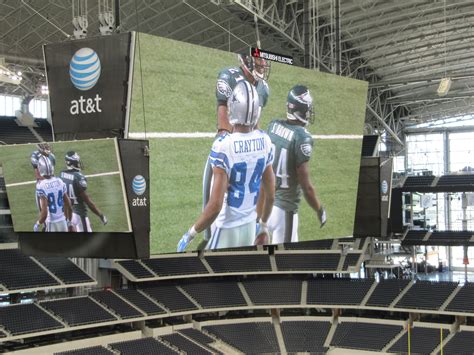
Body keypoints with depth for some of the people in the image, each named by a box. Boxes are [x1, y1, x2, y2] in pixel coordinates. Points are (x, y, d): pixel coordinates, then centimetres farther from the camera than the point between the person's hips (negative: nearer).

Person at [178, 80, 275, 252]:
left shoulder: (223, 145, -23)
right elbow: (270, 194, 5)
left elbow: (215, 205, -23)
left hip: (228, 229, -6)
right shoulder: (264, 141, -5)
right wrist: (263, 225, 21)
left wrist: (191, 233, -10)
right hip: (250, 225, 6)